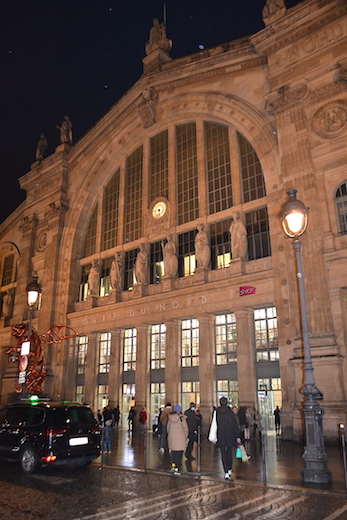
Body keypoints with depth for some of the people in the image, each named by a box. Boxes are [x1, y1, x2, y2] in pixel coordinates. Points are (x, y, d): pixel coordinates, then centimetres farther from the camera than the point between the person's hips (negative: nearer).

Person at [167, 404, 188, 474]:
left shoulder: (170, 417, 2)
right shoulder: (182, 417, -9)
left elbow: (168, 427, 9)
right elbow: (185, 428, -5)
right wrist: (185, 436, 10)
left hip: (172, 436, 4)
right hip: (180, 437, -3)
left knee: (173, 451, 19)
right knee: (179, 453, 2)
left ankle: (173, 465, 14)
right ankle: (176, 469, 1)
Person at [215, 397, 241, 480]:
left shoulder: (216, 413, -4)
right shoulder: (231, 412, -5)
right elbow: (235, 425, -4)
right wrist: (238, 436, 0)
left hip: (220, 437, -1)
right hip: (230, 436, 1)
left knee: (223, 454, 4)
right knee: (229, 453, 18)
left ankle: (226, 472, -4)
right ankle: (230, 470, 27)